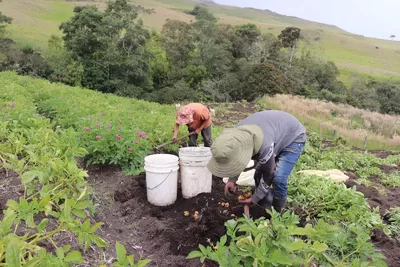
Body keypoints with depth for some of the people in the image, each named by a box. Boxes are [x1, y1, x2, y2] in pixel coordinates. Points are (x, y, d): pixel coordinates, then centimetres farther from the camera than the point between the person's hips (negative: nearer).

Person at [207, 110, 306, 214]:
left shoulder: (264, 145, -44)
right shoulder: (235, 136, -22)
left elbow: (268, 176, -25)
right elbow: (236, 159, 2)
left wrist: (255, 199, -13)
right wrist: (232, 180, -9)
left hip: (294, 137, -7)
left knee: (278, 178, -19)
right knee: (259, 174, 1)